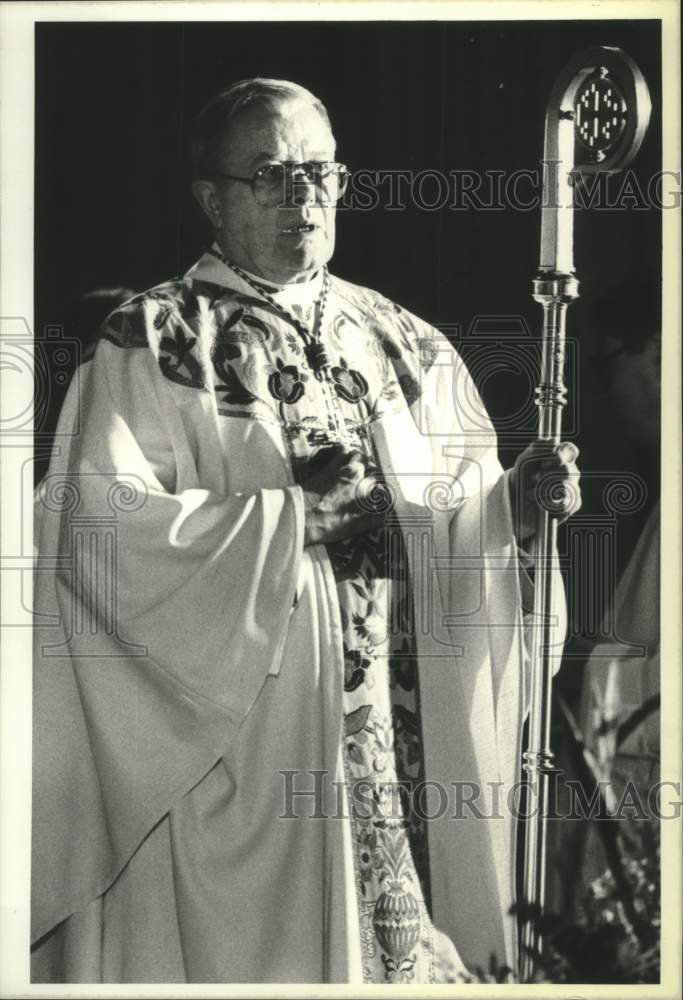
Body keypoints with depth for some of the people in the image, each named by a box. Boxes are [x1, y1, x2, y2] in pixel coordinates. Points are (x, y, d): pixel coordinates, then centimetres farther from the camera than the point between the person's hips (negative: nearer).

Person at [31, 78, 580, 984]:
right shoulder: (151, 344, -3)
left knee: (396, 933, 7)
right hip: (231, 744, -4)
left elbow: (452, 521, 9)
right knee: (241, 938, 0)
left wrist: (509, 504, -13)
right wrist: (297, 520, -17)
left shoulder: (400, 344, 12)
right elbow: (102, 525, -14)